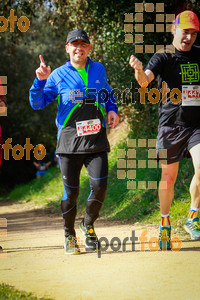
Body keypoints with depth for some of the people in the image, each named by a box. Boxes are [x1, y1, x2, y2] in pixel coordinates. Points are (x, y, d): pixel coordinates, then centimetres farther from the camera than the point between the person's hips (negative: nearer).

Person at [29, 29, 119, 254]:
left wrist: (112, 109, 9)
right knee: (71, 191, -2)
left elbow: (108, 93, 29)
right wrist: (41, 81, -15)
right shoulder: (59, 75, 3)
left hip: (96, 138, 2)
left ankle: (88, 225, 13)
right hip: (70, 140, -2)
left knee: (99, 185, -12)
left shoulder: (99, 70, 12)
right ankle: (69, 234, 19)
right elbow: (37, 103, 0)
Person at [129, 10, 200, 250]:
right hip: (170, 125, -2)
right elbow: (145, 80, -22)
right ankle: (165, 224, 24)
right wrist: (139, 71, -45)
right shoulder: (163, 57, -5)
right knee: (168, 178, 4)